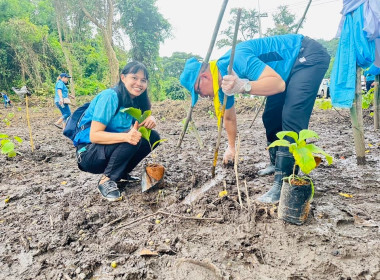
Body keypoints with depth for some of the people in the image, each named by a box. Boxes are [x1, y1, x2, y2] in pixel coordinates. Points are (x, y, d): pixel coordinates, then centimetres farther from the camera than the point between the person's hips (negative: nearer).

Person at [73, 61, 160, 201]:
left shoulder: (135, 101, 1)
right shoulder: (110, 96, -22)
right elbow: (94, 135, -27)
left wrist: (150, 119, -19)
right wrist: (126, 136, -43)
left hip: (111, 151, 8)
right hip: (89, 154, -7)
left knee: (153, 137, -5)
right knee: (132, 138, -30)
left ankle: (121, 173, 5)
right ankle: (106, 180, -15)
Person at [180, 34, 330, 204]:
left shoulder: (236, 59, -28)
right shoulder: (223, 79, -1)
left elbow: (278, 83, -33)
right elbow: (229, 117, 13)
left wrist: (243, 86, -46)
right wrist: (231, 148, 22)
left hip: (309, 56, -9)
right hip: (292, 66, 9)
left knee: (291, 118, -22)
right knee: (270, 118, 7)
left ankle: (283, 182, -19)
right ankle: (276, 165, 24)